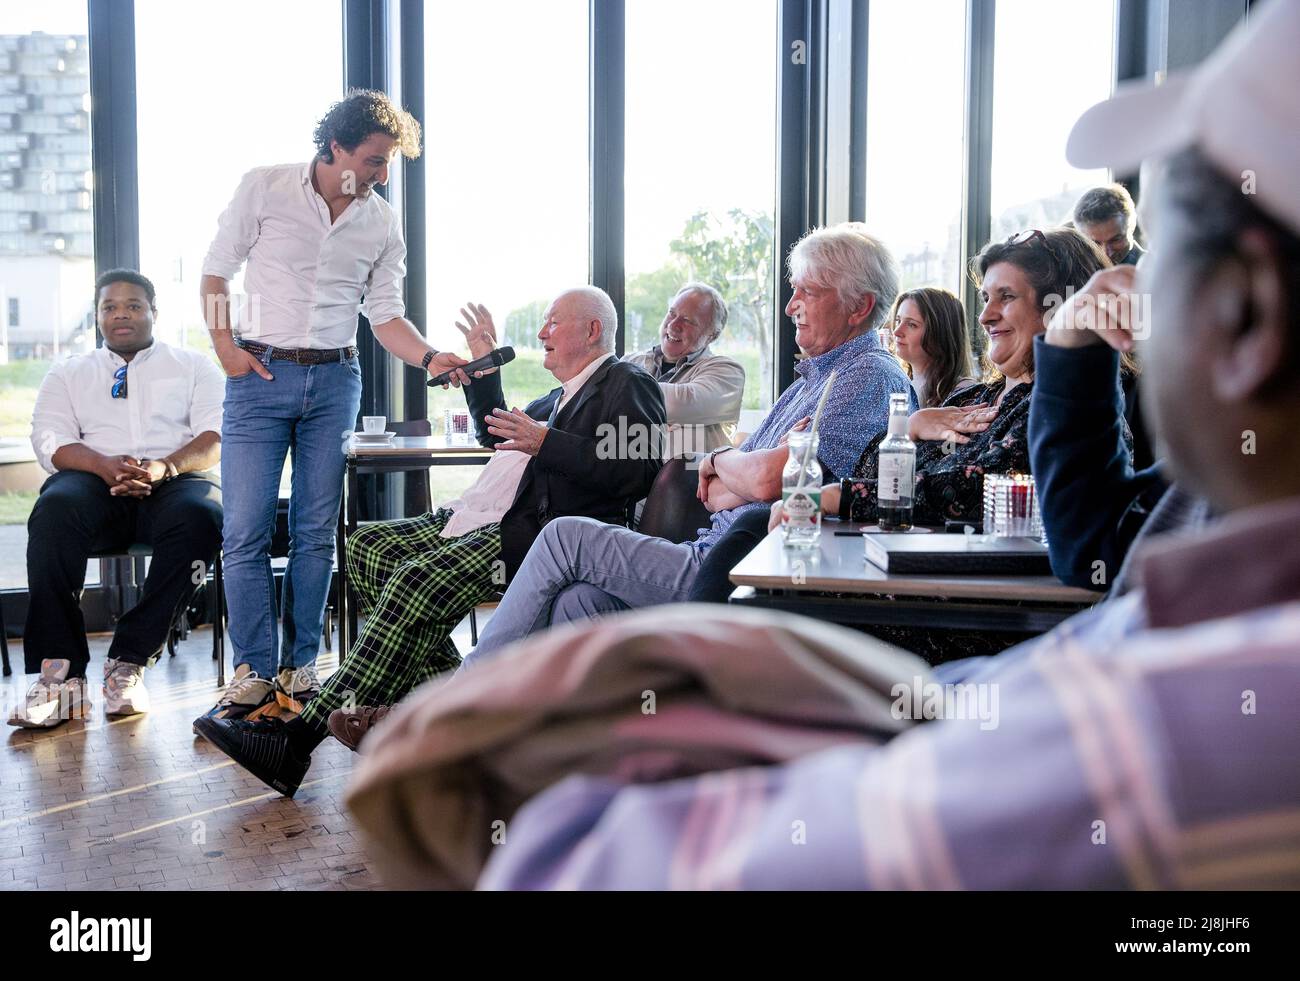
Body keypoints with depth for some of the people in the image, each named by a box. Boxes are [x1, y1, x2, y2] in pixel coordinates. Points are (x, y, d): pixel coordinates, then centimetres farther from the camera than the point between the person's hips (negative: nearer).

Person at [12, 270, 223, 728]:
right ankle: (60, 671, -37)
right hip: (96, 482, 1)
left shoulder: (193, 365, 20)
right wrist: (104, 464, -13)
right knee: (55, 511, -35)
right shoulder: (68, 373, 24)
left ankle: (130, 659, -32)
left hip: (175, 480, -1)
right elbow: (50, 440, 9)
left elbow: (217, 436, 6)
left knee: (199, 516, -37)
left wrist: (165, 467, -15)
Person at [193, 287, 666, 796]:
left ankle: (299, 739, -28)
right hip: (479, 517, 11)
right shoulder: (564, 394, 31)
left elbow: (637, 470, -16)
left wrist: (545, 442, -18)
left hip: (534, 532, -11)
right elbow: (495, 434, 45)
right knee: (369, 546, -5)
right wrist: (484, 364, 36)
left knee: (419, 579, -29)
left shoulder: (627, 384, 2)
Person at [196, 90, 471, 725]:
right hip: (261, 375, -2)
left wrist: (431, 358, -11)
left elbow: (385, 314, 6)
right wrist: (227, 350, -7)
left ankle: (300, 666, 15)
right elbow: (216, 271, 4)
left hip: (335, 381, 2)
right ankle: (255, 669, 6)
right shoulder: (264, 188, -1)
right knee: (245, 530, -5)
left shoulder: (383, 224, 6)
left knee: (316, 531, 5)